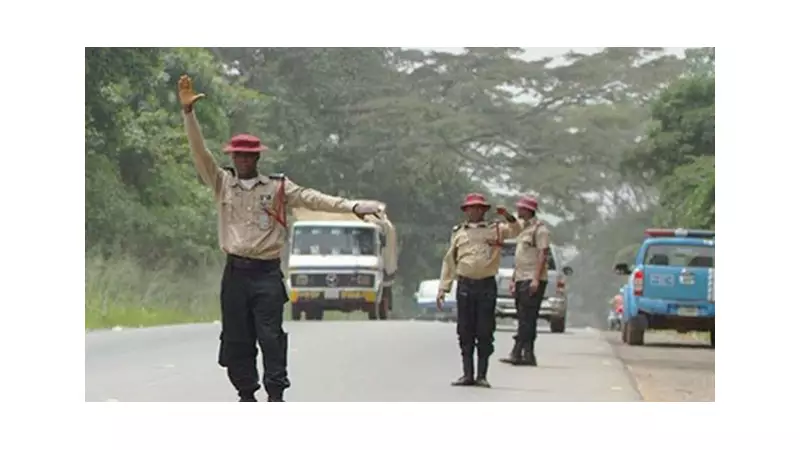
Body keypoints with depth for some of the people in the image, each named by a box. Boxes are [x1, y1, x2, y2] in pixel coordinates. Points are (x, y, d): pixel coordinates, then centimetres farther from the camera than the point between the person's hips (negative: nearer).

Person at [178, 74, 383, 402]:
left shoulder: (278, 187, 5)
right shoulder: (222, 183, 9)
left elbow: (311, 199, -3)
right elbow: (200, 153, 2)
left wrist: (351, 206, -15)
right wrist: (188, 112, -8)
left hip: (267, 272, -2)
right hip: (236, 272, 2)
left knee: (271, 335, -7)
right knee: (236, 337, 4)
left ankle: (275, 393, -6)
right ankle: (246, 394, 13)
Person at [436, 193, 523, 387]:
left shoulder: (495, 229, 9)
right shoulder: (458, 232, 14)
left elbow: (515, 231, -7)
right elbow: (449, 261, 14)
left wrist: (508, 217, -26)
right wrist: (443, 288, 9)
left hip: (487, 286, -2)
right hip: (465, 285, 2)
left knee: (485, 333, -1)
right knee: (465, 332, 2)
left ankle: (482, 375, 4)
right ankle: (468, 375, 7)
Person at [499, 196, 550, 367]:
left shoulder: (539, 228, -8)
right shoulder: (523, 228, 21)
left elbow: (543, 254, -15)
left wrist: (536, 279, -21)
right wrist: (513, 279, 22)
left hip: (532, 280, -9)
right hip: (521, 280, 9)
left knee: (527, 319, -11)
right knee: (524, 319, 6)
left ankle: (518, 353, -15)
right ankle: (527, 355, 6)